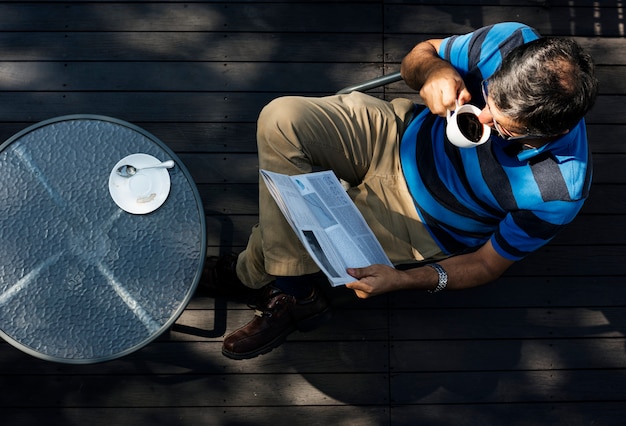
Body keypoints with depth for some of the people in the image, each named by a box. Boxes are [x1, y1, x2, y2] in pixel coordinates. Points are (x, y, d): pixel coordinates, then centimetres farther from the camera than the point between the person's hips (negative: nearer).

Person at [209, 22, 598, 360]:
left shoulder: (559, 191, -31)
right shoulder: (510, 43, -24)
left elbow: (488, 265, -15)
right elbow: (417, 56, -4)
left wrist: (403, 280, -30)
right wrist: (435, 70, -29)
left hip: (420, 223, -4)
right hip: (400, 134, 4)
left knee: (295, 233, -14)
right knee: (281, 120, -20)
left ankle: (254, 271, 23)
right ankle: (297, 295, -9)